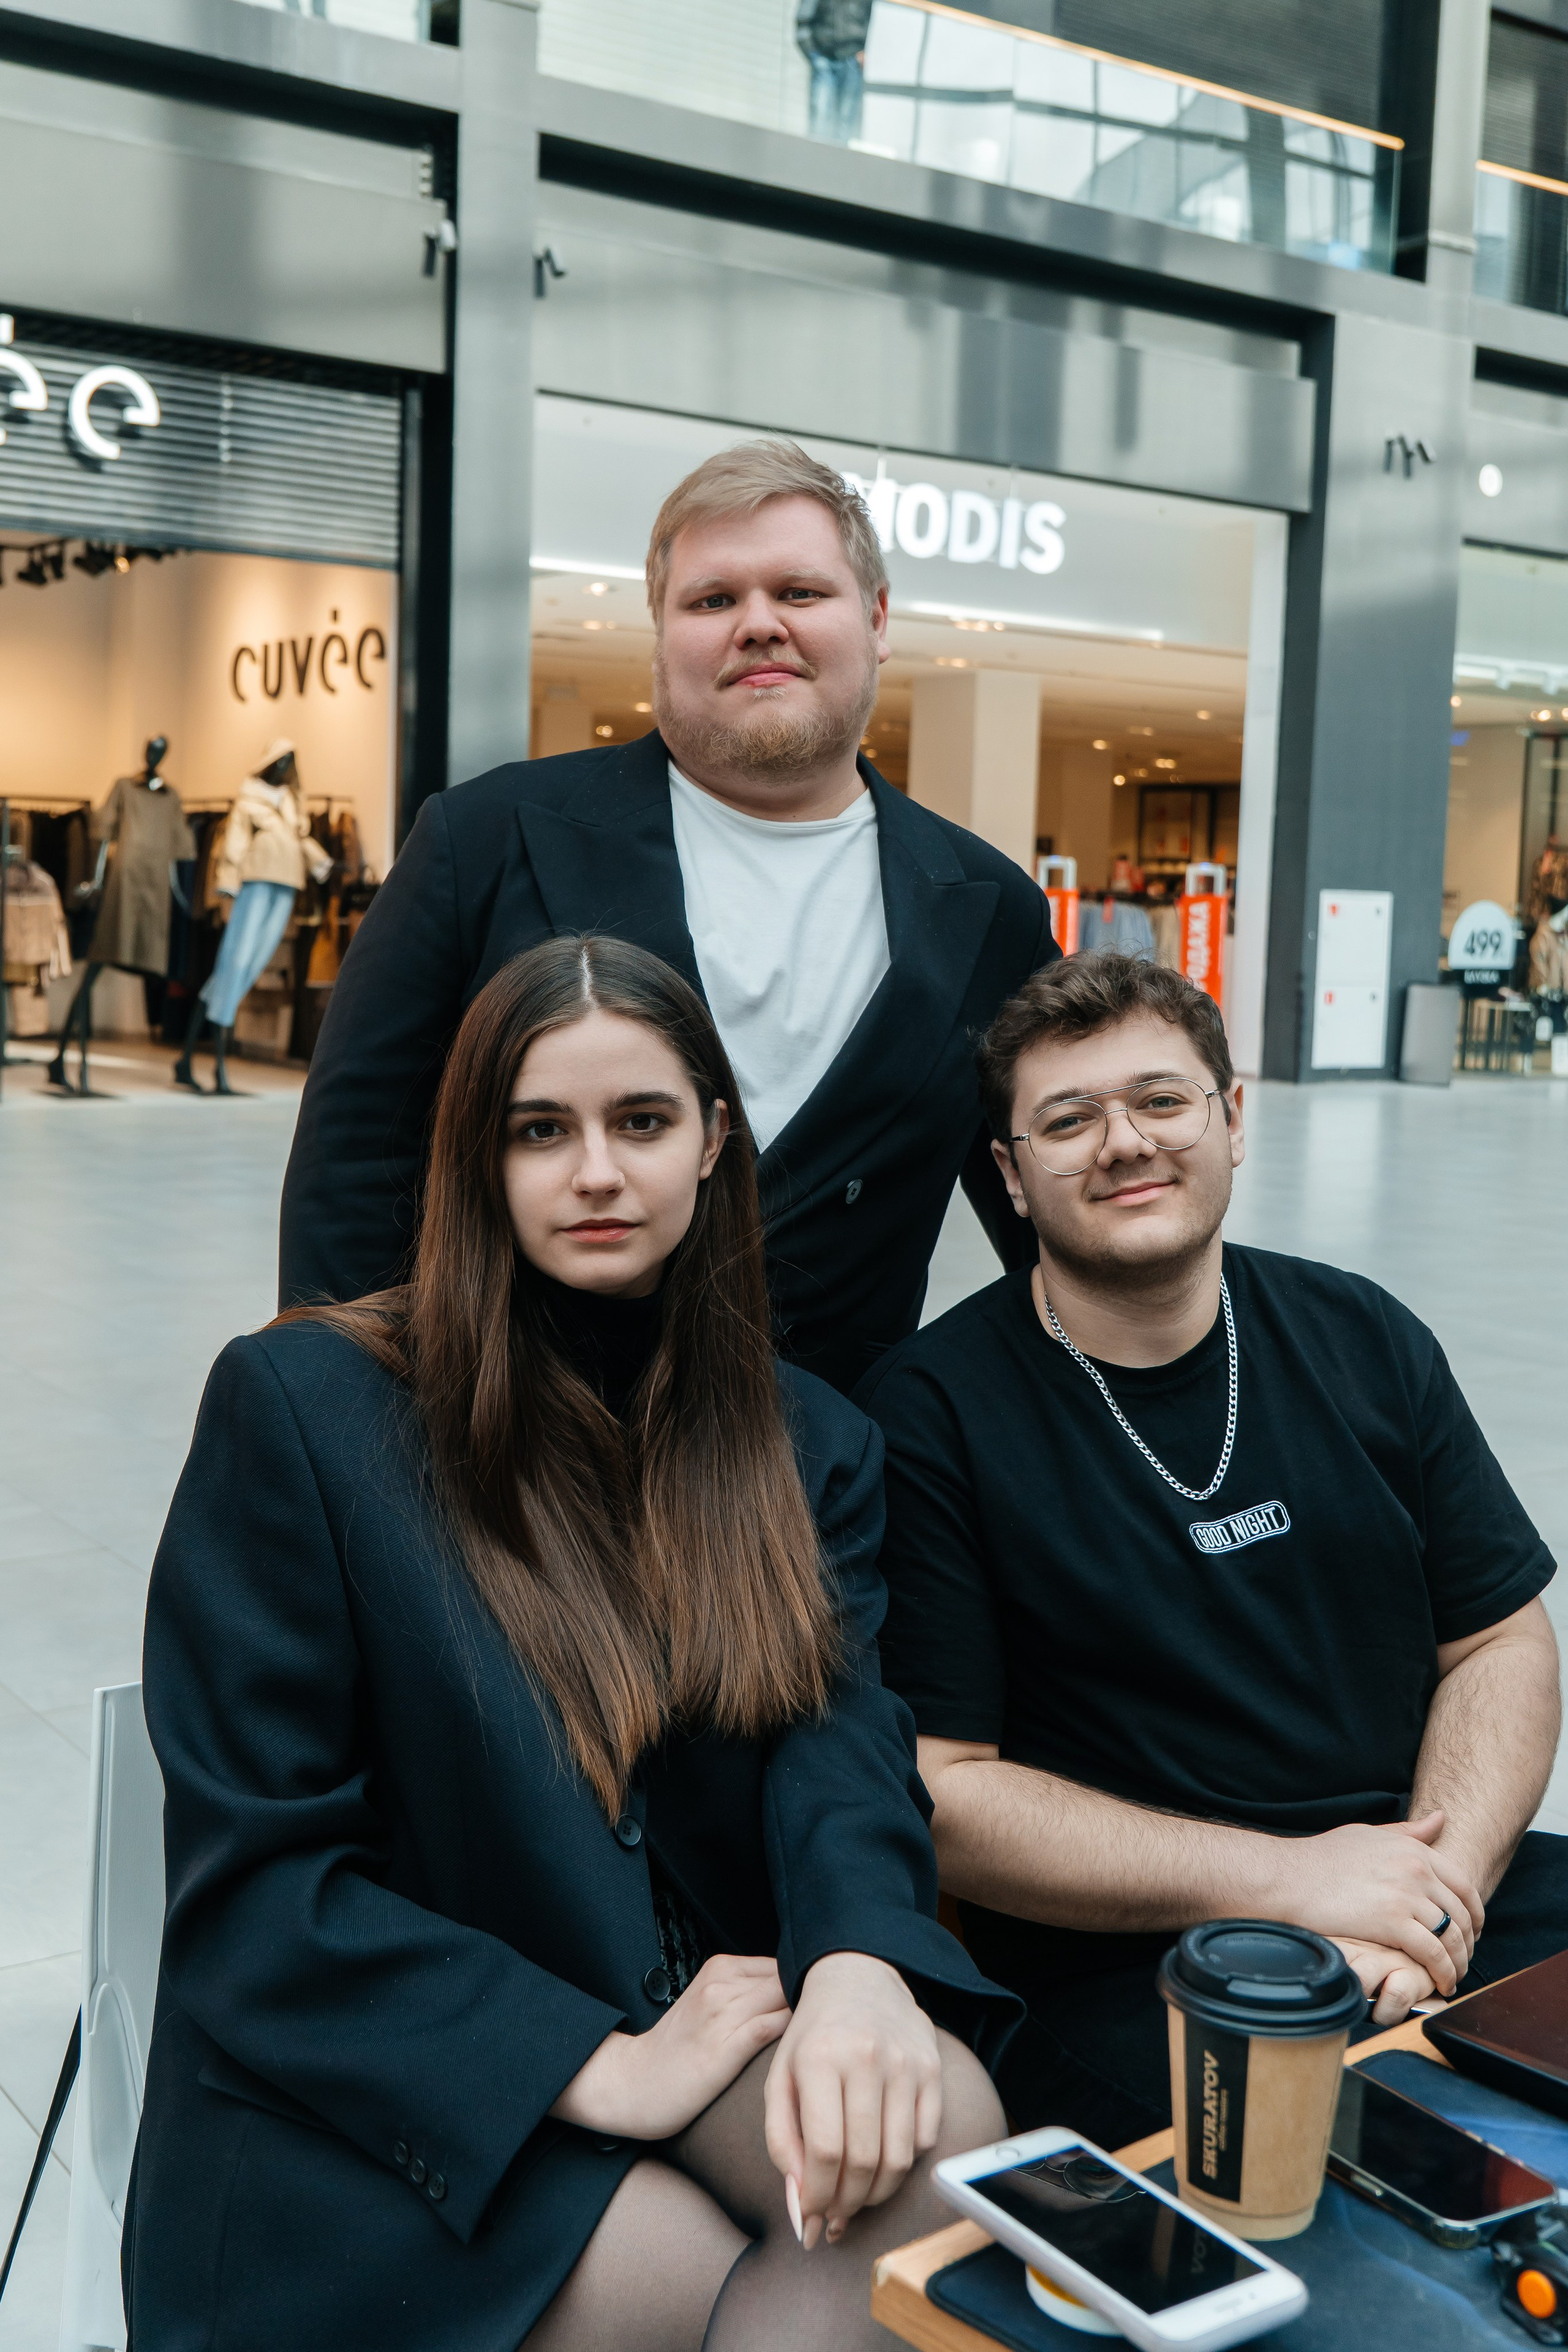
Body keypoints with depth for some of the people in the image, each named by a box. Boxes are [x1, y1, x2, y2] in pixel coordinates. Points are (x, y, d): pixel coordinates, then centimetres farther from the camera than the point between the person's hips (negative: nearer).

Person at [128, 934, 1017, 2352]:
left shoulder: (811, 1443, 7)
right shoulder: (299, 1405, -8)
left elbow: (839, 1736, -6)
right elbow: (253, 1879, -10)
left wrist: (858, 1968, -30)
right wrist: (603, 2066, -18)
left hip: (698, 2011, 4)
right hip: (376, 2104, -4)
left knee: (938, 2130, -27)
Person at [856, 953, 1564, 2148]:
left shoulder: (1362, 1337, 8)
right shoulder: (934, 1409, -6)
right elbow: (936, 1789, -9)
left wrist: (1433, 1891, -9)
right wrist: (1283, 1881, -14)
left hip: (1439, 1895, 5)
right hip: (1122, 1974, -4)